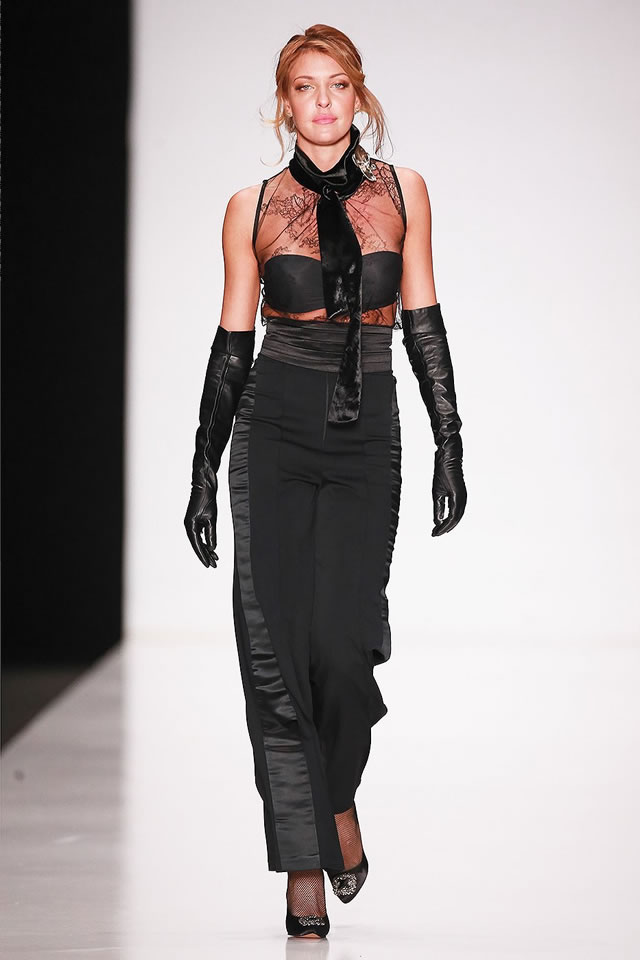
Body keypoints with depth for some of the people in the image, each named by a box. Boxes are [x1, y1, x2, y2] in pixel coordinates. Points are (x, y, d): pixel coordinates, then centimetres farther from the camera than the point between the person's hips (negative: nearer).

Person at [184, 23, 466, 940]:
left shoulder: (400, 192, 6)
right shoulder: (254, 207, 4)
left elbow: (423, 325, 8)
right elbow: (232, 344, 7)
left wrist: (450, 444, 1)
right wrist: (203, 473, 6)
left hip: (366, 436, 0)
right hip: (274, 431, 0)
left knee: (344, 639, -11)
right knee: (277, 643, -7)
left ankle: (338, 793, 19)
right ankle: (305, 862, 0)